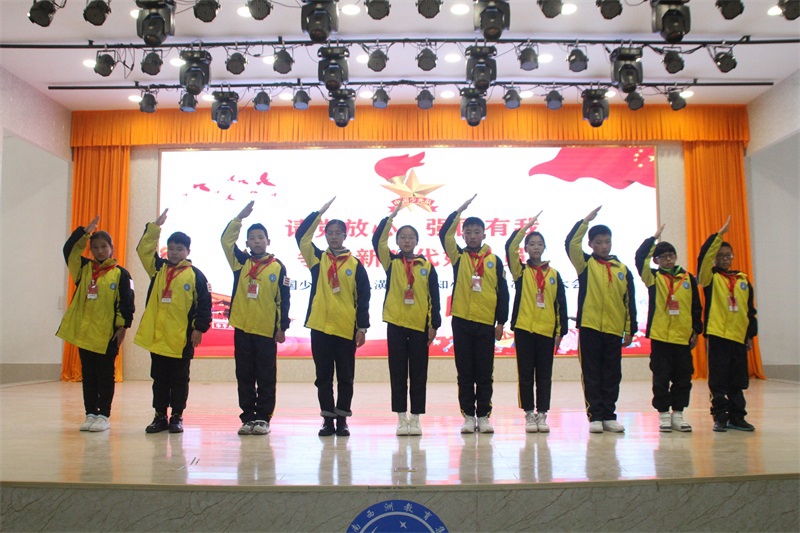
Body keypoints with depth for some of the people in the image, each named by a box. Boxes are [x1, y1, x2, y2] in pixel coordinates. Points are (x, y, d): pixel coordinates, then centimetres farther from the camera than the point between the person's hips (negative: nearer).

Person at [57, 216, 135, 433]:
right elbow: (69, 250, -2)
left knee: (105, 375, 4)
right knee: (88, 374, 11)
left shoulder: (120, 274, -3)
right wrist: (85, 231, -9)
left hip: (107, 333, -4)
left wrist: (123, 326, -11)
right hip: (83, 331, 4)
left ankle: (103, 415, 10)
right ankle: (91, 413, 19)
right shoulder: (83, 268, 9)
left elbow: (127, 302, -5)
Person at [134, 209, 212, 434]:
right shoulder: (158, 268, 9)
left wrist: (199, 328, -8)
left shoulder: (195, 275, -2)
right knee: (159, 378, 12)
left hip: (182, 337, -4)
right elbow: (144, 249, 1)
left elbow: (204, 303, -4)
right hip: (157, 335, 4)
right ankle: (160, 416, 21)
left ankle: (177, 417, 16)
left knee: (179, 379, 6)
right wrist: (155, 226, -6)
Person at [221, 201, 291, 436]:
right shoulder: (241, 262, 8)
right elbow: (226, 240, -2)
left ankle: (263, 418, 10)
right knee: (244, 375, 7)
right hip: (242, 328, 3)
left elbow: (283, 300, 2)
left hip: (267, 330, -2)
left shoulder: (278, 267, 2)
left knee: (266, 377, 3)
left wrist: (282, 327, -2)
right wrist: (240, 218, -8)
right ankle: (248, 417, 16)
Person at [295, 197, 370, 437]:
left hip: (346, 328, -1)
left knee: (345, 377, 5)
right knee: (323, 376, 6)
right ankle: (328, 419, 14)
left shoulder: (355, 264, 5)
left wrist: (362, 327, -4)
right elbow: (301, 235, -4)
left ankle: (342, 419, 14)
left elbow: (363, 298, 2)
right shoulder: (317, 258, 8)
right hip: (320, 326, 1)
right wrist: (320, 212, -6)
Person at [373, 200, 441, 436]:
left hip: (420, 325, 0)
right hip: (395, 324, 0)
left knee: (418, 374, 4)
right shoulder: (391, 262, 6)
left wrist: (434, 324, -1)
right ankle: (401, 418, 11)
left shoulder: (427, 266, 6)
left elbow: (433, 297, 4)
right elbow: (377, 240, -9)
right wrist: (391, 217, -13)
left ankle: (416, 418, 12)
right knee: (398, 372, 4)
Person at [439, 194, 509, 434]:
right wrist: (460, 210, -11)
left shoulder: (494, 260, 7)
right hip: (461, 321, 0)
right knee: (465, 372, 5)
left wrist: (501, 321, 1)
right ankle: (468, 416, 12)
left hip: (486, 323, 0)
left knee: (484, 373, 5)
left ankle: (484, 416, 13)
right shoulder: (458, 256, 7)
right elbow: (444, 234, -9)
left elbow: (503, 292, 6)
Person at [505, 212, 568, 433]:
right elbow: (510, 248, -13)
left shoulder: (554, 274, 9)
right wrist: (526, 227, -15)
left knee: (544, 374, 5)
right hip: (523, 328, -1)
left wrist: (561, 330, 2)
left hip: (547, 330, 1)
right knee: (526, 373, 3)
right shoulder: (520, 270, 5)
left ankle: (542, 414, 14)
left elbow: (561, 304, 7)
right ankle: (529, 414, 11)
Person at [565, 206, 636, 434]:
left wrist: (630, 329, 8)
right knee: (592, 375, 1)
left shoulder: (622, 269, 10)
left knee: (612, 375, 7)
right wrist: (585, 220, -14)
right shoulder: (585, 263, 4)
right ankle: (595, 416, 7)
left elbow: (629, 301, 11)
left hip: (614, 329, 3)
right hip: (589, 327, -3)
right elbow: (571, 243, -14)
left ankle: (609, 416, 16)